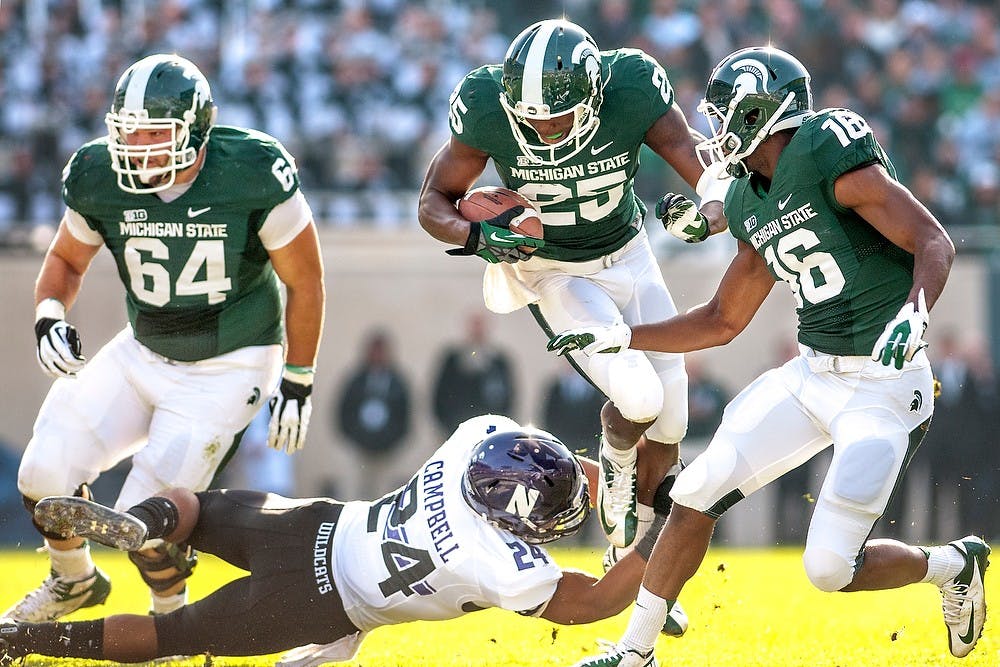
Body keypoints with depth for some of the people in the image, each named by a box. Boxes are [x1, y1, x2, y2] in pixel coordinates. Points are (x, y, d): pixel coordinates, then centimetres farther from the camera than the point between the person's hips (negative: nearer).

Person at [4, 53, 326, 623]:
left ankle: (173, 618, 18)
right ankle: (75, 581, 29)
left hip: (228, 368, -4)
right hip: (144, 354, 5)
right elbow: (67, 258, 7)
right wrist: (50, 315, -14)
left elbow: (305, 281, -10)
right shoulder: (99, 179, -14)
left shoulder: (253, 176, -25)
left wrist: (298, 384, -5)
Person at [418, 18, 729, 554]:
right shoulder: (488, 108, -28)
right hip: (554, 273, -3)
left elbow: (717, 180, -23)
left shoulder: (633, 91, -26)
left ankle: (638, 539, 35)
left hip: (629, 258, 3)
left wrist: (704, 217, -46)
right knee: (638, 399, -23)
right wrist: (477, 236, -35)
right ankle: (615, 460, 13)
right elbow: (433, 203, -13)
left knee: (667, 428, 6)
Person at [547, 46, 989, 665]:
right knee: (695, 497, 2)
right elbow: (722, 322, 19)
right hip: (813, 375, 8)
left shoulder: (827, 151, -17)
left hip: (885, 387, -8)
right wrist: (618, 337, 15)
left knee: (831, 568, -11)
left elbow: (935, 242, -21)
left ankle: (952, 566, 18)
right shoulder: (752, 203, 9)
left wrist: (913, 313, -39)